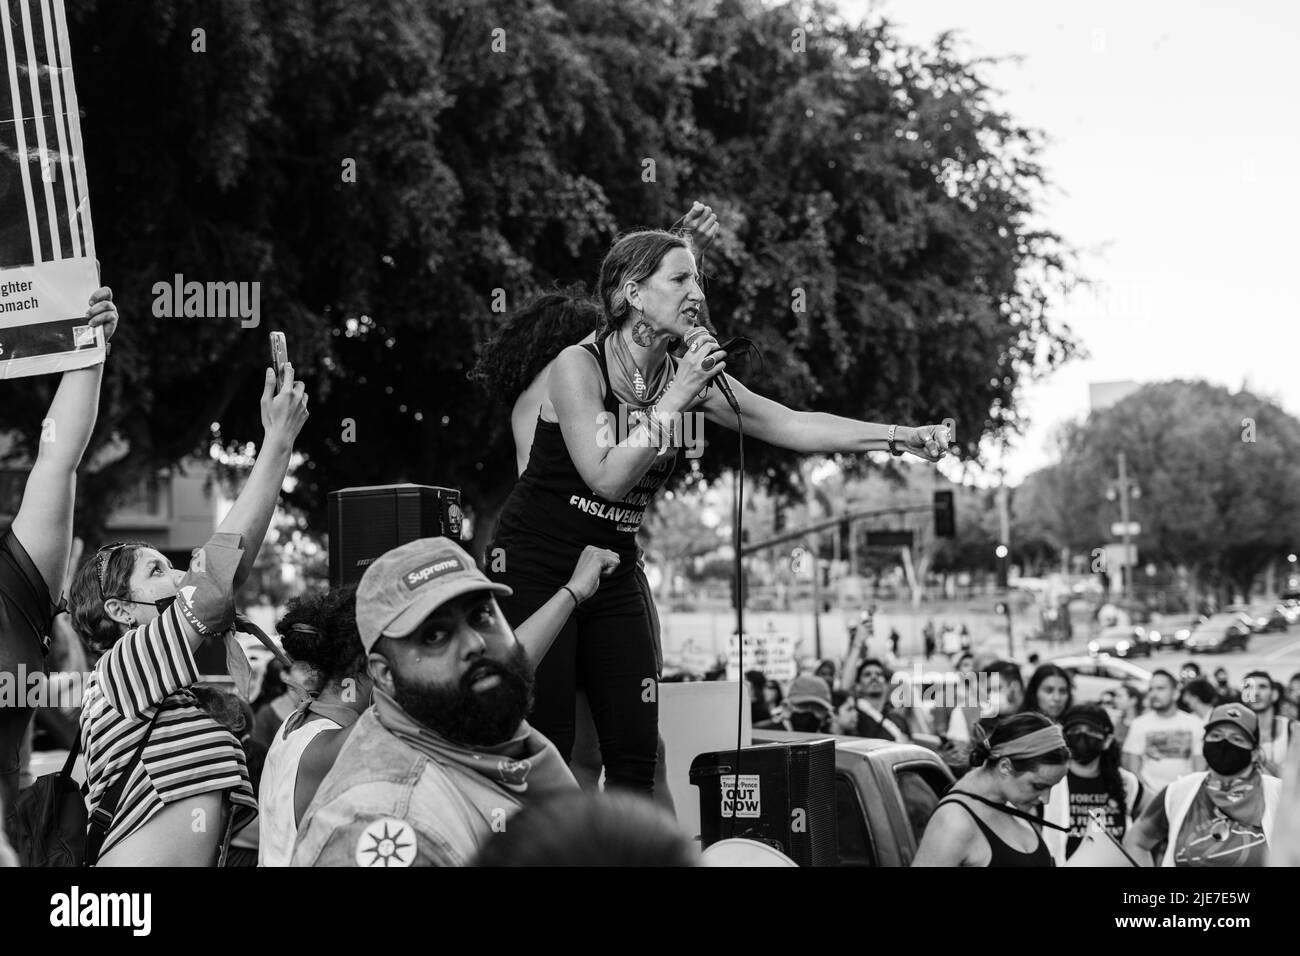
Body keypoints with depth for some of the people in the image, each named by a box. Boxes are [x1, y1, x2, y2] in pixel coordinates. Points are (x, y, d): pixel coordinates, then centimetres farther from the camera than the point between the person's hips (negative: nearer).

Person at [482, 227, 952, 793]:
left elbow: (792, 426, -4)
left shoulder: (691, 375, 0)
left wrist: (900, 438, -13)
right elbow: (607, 477, -25)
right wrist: (672, 403, -26)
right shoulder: (578, 368, -16)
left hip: (614, 571, 6)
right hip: (534, 568, -6)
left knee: (637, 750, -1)